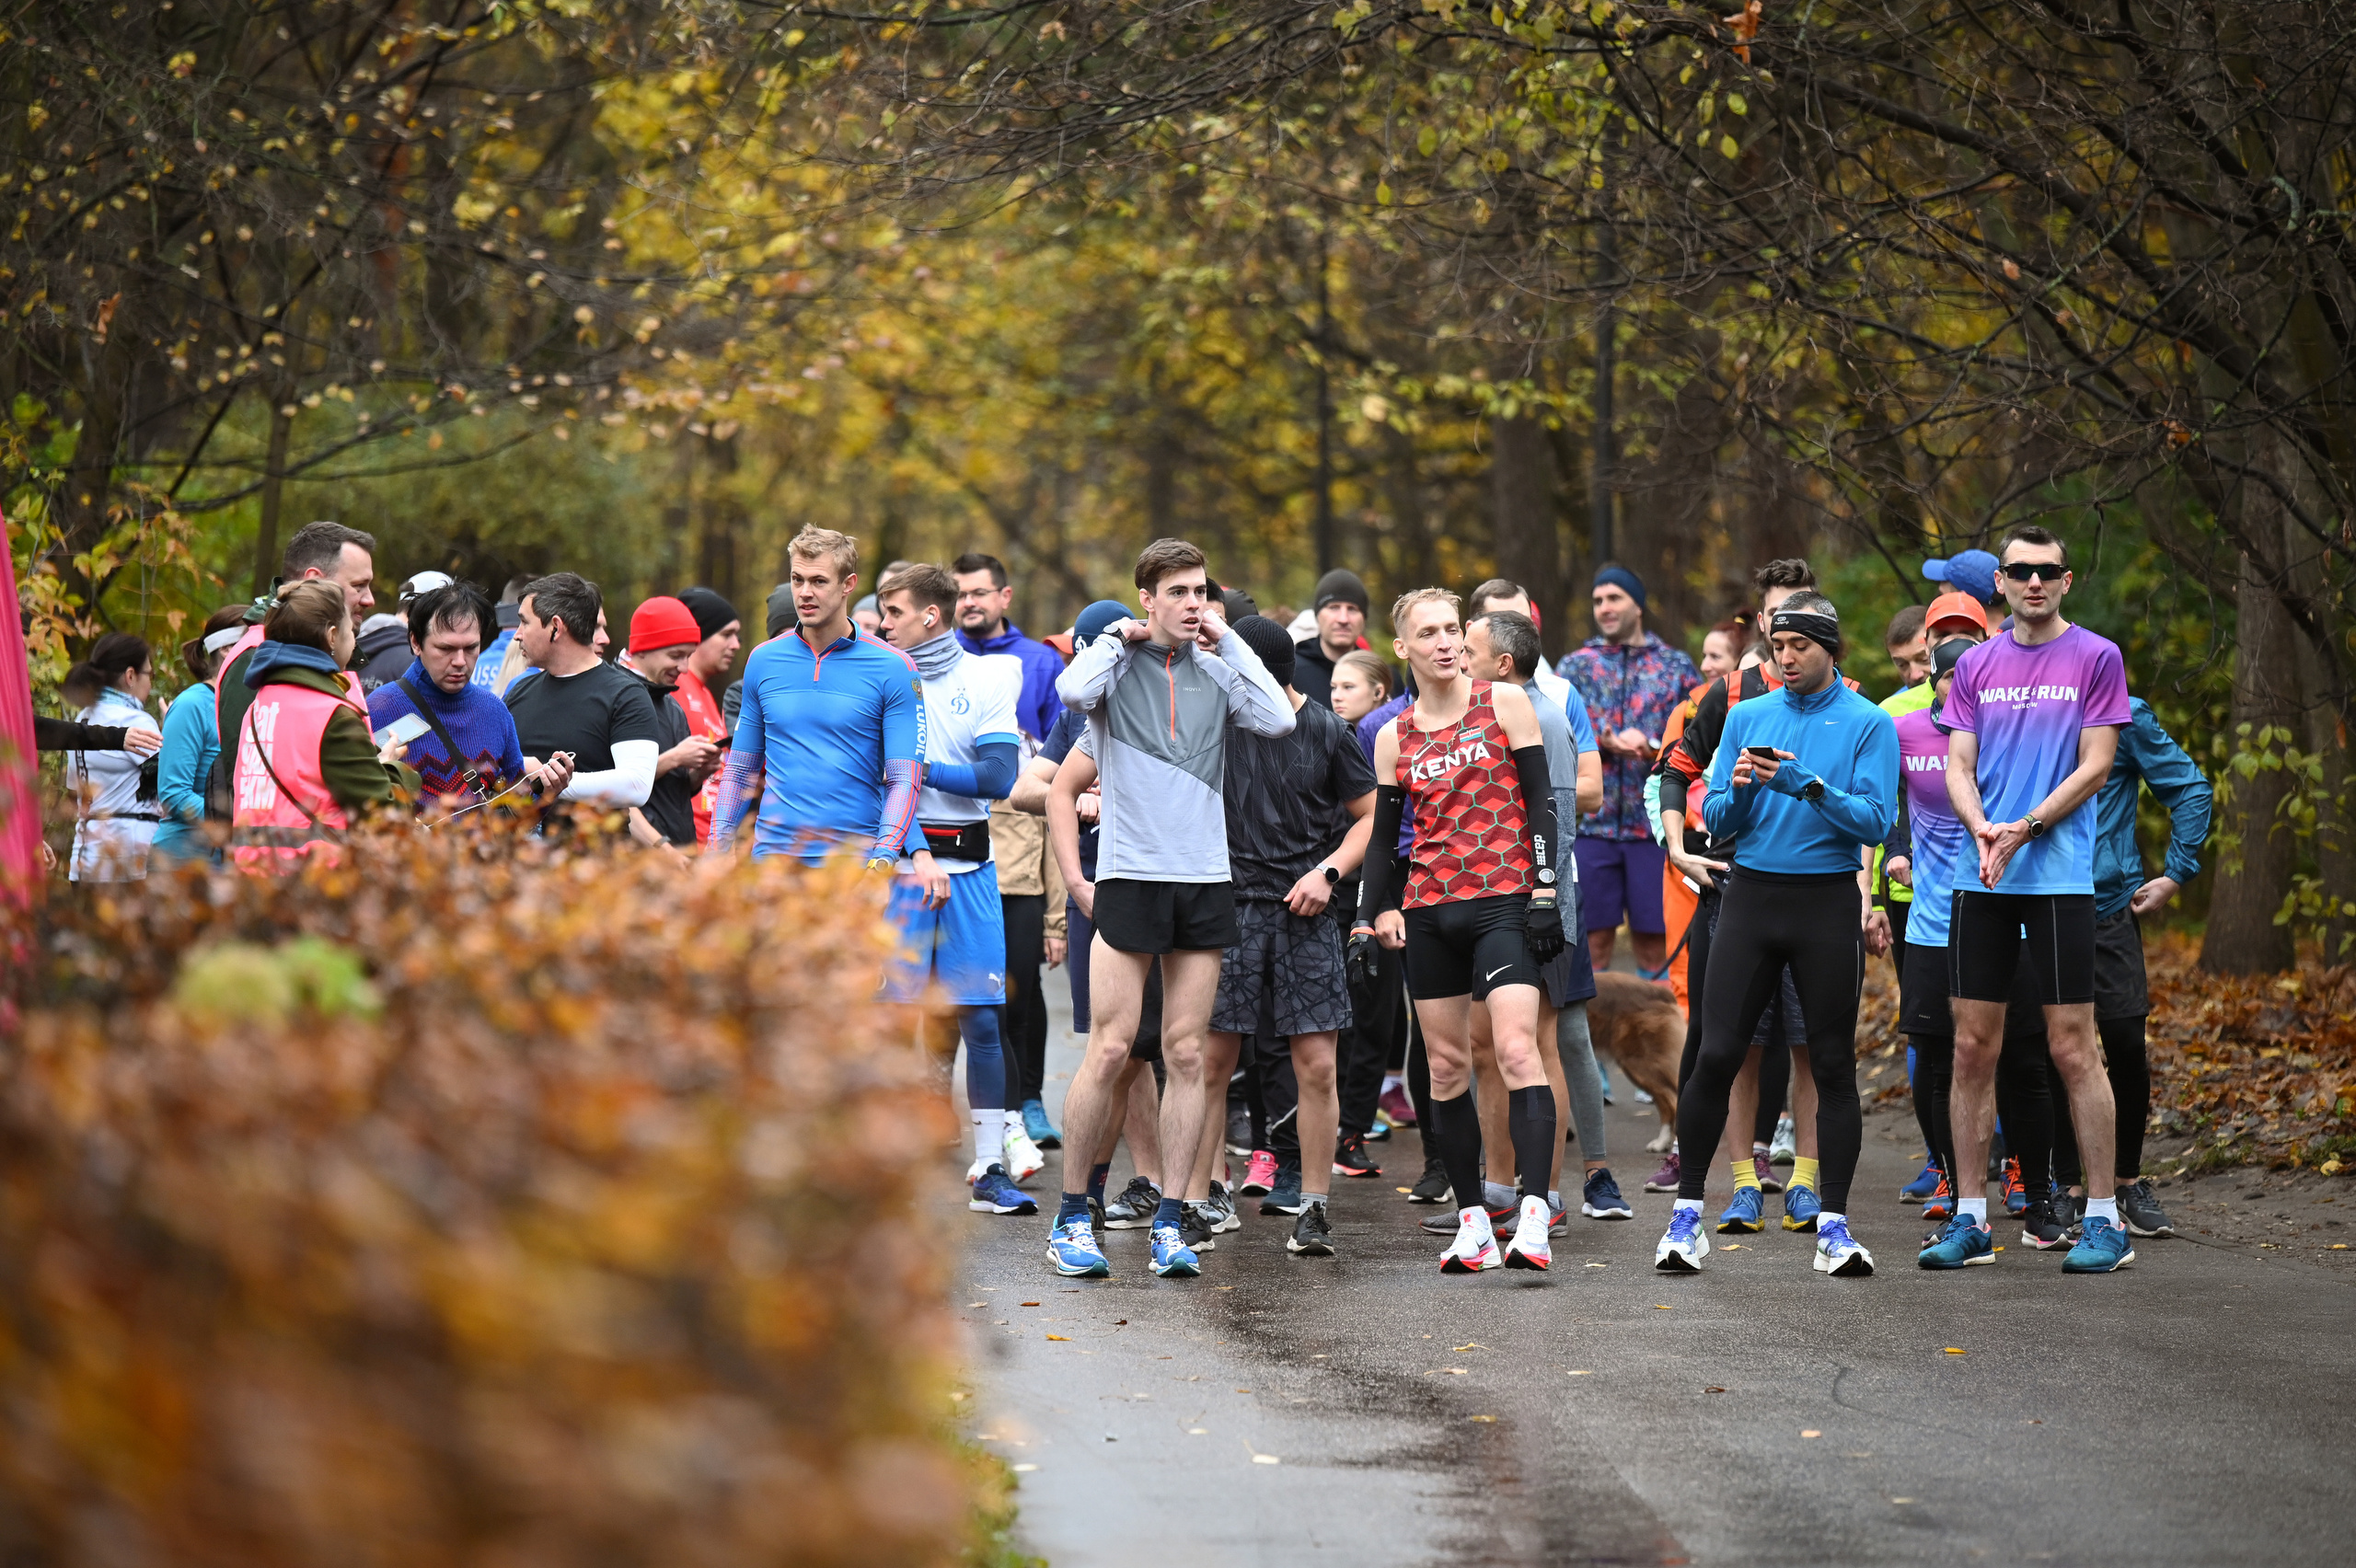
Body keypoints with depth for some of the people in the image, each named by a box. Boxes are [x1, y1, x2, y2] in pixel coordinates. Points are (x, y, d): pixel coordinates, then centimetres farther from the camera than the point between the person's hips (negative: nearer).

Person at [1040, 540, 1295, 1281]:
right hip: (1129, 876, -3)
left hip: (1205, 881, 3)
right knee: (1110, 1048, -5)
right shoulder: (1117, 662, 1)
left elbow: (1278, 719, -8)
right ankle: (1071, 1215, 5)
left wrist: (1229, 641, -3)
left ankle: (1169, 1221, 7)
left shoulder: (1216, 670, 9)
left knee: (1185, 1052, 3)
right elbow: (1072, 692, -21)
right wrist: (1118, 637, -9)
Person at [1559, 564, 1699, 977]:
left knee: (1654, 936, 1)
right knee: (1595, 936, 2)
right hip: (1592, 821, 1)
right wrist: (1604, 741, -18)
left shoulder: (1674, 665, 8)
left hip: (1654, 822, -1)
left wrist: (1651, 747, -13)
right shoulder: (1577, 665, 10)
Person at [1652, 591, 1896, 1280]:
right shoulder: (1747, 717, 10)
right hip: (1751, 894, 2)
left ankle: (1833, 1225, 7)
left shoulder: (1869, 724, 0)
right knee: (1717, 1055, -4)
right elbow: (1713, 818, 9)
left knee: (1833, 1064, 2)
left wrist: (1808, 786, -21)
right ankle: (1687, 1214, 5)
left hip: (1829, 905, -2)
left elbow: (1875, 819, -10)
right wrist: (1738, 789, -12)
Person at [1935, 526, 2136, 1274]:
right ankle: (1969, 1216, 11)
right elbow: (1958, 768, 9)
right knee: (1973, 1047, 4)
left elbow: (2095, 767, -4)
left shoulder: (2096, 657, 0)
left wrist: (2024, 830, -14)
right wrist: (1982, 827, -11)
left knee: (2073, 1049, -5)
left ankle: (2104, 1220, 1)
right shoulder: (1977, 665, 12)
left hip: (2059, 877, -4)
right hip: (1980, 878, 4)